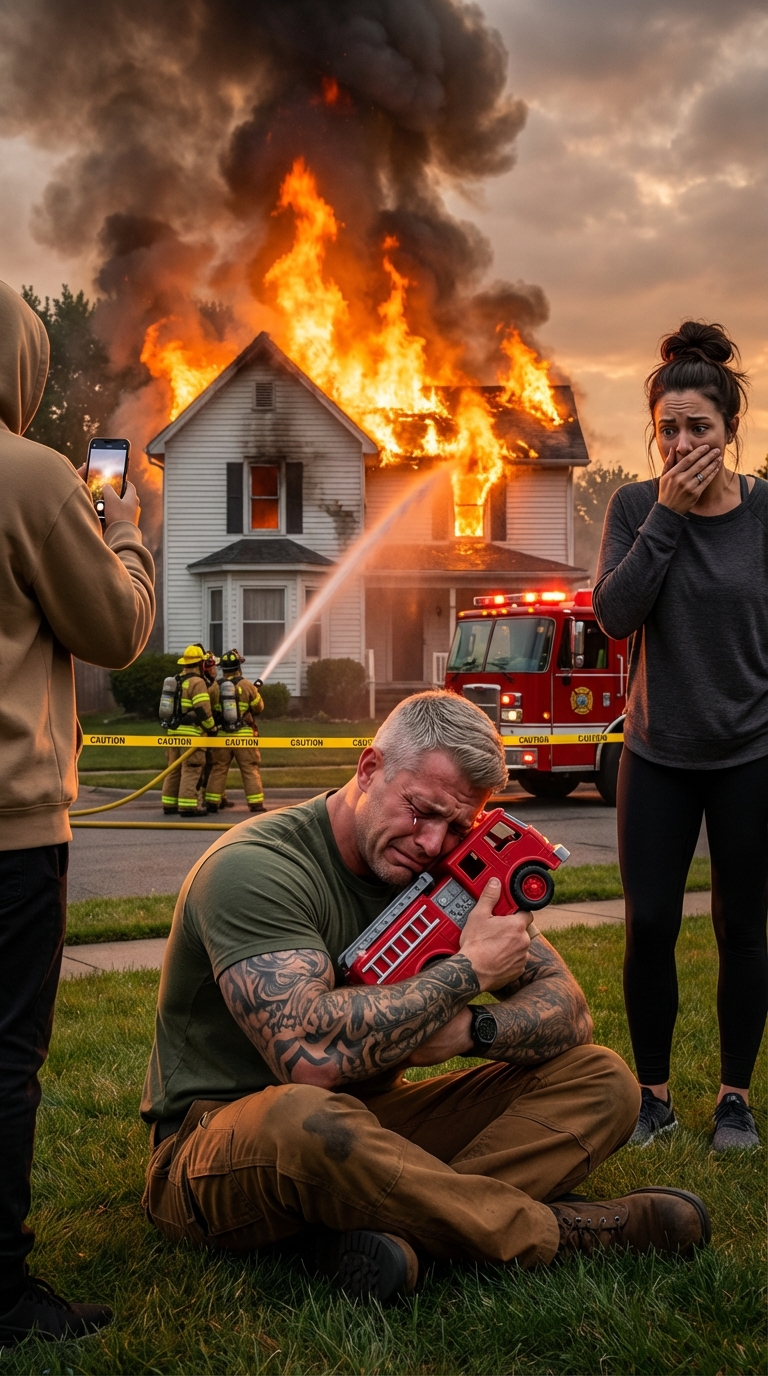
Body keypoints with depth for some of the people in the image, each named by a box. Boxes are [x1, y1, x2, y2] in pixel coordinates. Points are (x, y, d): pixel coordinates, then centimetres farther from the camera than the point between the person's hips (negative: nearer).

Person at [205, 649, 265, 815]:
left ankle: (212, 802, 8)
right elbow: (259, 707, 4)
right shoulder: (247, 686, -6)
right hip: (244, 735, -2)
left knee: (218, 769, 9)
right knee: (250, 770, 3)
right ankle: (256, 804, 1)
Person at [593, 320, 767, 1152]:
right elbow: (614, 615, -14)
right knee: (649, 926, 1)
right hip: (658, 754, 1)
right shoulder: (637, 507, -3)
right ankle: (654, 1094, 17)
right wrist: (668, 515, -18)